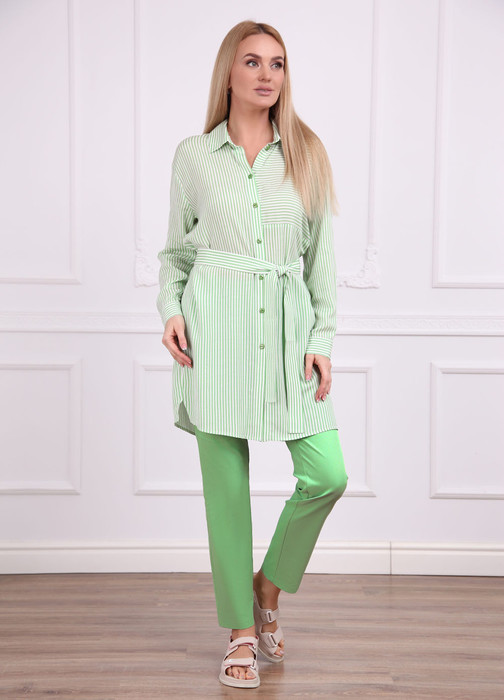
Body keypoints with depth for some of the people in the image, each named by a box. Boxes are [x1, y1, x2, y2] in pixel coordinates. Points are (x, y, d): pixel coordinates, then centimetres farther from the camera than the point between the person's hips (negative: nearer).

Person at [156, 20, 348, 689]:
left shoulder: (307, 153, 8)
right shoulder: (193, 155, 7)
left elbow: (322, 255, 7)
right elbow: (175, 249, 14)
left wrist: (322, 338, 0)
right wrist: (171, 309, -4)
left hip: (287, 320, 1)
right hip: (215, 320, -1)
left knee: (328, 475, -6)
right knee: (226, 481, 2)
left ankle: (269, 584, 22)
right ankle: (242, 629, 18)